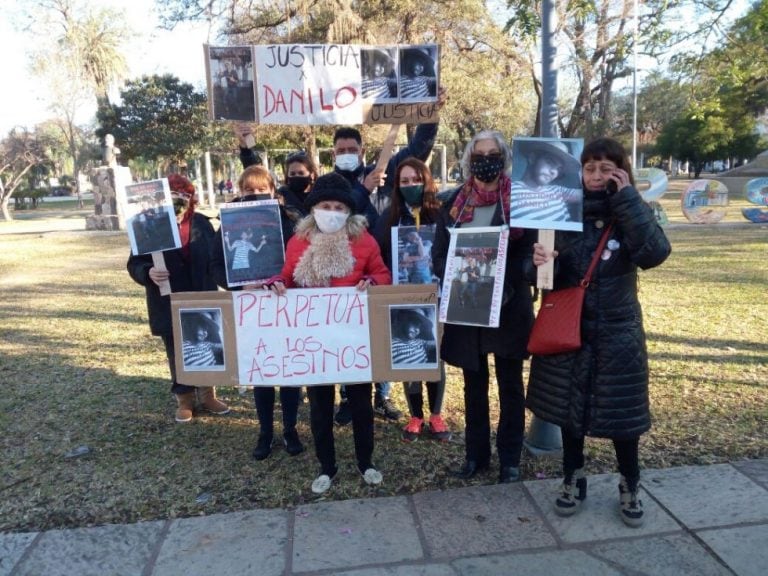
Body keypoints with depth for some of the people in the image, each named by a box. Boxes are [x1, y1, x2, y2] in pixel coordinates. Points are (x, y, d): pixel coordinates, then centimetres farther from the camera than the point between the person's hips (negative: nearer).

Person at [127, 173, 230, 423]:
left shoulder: (201, 223, 0)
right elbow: (134, 264, -7)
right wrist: (148, 273, -27)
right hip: (169, 305, -2)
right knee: (177, 353, 11)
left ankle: (208, 394, 31)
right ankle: (184, 399, 28)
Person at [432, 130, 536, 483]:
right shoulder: (455, 201, 5)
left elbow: (528, 252, -7)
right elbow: (439, 252, 4)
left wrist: (505, 288, -21)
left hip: (509, 306, -2)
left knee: (510, 385, 9)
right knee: (474, 385, 13)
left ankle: (510, 459, 23)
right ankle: (476, 454, 27)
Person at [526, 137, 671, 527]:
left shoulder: (632, 212, -3)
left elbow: (655, 253, -22)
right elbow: (550, 274, -1)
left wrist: (628, 198, -20)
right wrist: (540, 262, -24)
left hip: (617, 331, -1)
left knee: (621, 409, 8)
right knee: (569, 407, 11)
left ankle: (629, 487, 30)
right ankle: (573, 480, 31)